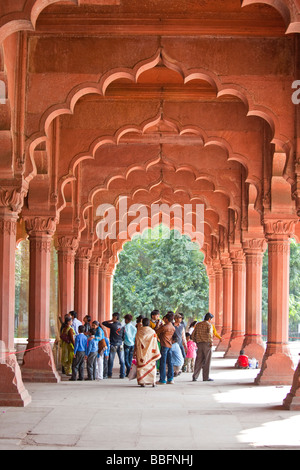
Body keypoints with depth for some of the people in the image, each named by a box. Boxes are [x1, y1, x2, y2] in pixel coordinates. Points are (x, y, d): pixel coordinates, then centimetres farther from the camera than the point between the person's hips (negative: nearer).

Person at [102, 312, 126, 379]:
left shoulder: (112, 325, -12)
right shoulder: (122, 326, 1)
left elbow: (103, 323, -1)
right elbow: (124, 336, 6)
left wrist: (111, 320, 2)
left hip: (113, 344, -3)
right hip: (120, 344, 3)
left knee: (111, 360, 7)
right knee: (122, 361, 5)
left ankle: (109, 374, 11)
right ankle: (122, 375, 3)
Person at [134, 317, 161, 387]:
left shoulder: (139, 331, -2)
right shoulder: (152, 332, -2)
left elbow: (136, 343, 0)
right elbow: (155, 343, -1)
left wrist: (134, 352, 8)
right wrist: (156, 353, 6)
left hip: (141, 352, 0)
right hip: (150, 352, 0)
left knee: (141, 366, 4)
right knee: (151, 366, 7)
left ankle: (142, 382, 0)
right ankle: (153, 382, 2)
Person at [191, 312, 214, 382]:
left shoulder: (198, 324, 13)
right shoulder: (209, 324, -5)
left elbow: (193, 334, 11)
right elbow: (209, 333, -21)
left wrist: (196, 342, 17)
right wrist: (211, 342, -13)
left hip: (199, 344, 5)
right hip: (207, 343, -5)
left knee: (198, 360, 7)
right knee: (207, 361, 2)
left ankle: (195, 376, -2)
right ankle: (206, 377, 4)